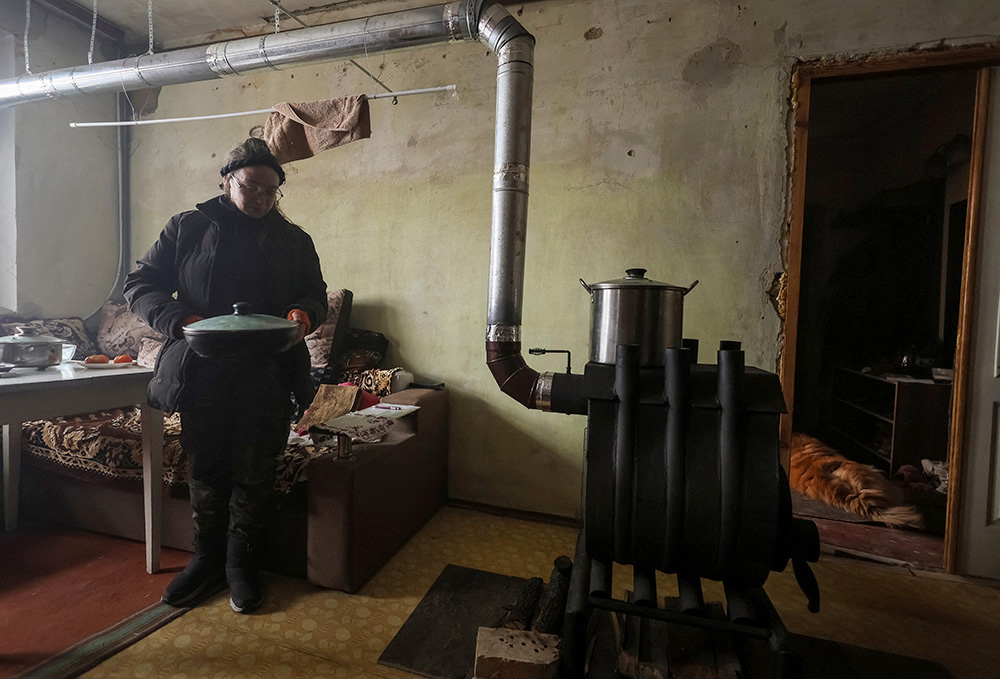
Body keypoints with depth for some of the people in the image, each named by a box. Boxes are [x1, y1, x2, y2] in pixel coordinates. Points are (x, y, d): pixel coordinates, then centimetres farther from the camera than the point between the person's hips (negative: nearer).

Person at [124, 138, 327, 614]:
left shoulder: (293, 240, 10)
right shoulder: (187, 228, 8)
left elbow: (316, 295, 12)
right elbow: (139, 284, 5)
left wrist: (303, 314, -13)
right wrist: (181, 321, -14)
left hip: (265, 375, 0)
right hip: (201, 372, 1)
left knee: (254, 473, 6)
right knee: (204, 471, 12)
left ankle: (242, 566, 25)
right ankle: (206, 560, 32)